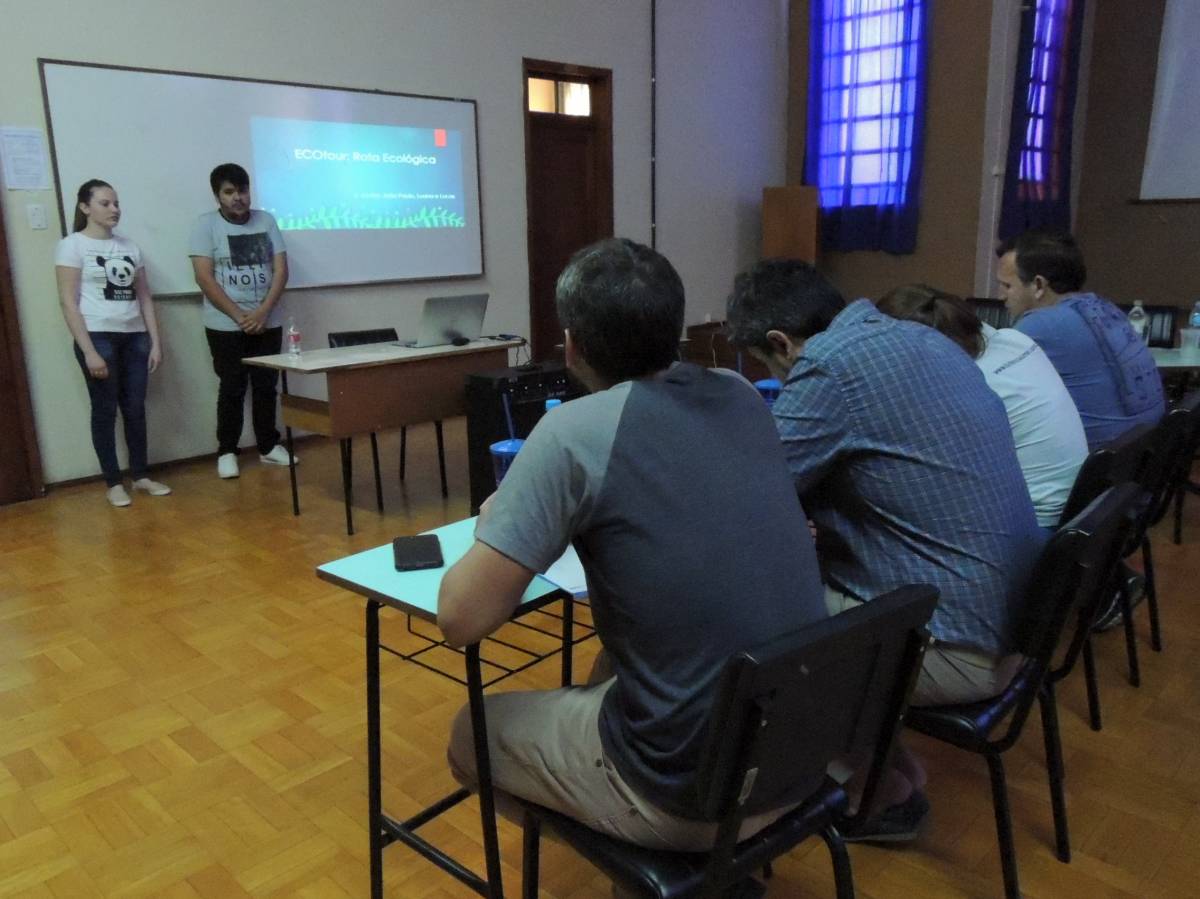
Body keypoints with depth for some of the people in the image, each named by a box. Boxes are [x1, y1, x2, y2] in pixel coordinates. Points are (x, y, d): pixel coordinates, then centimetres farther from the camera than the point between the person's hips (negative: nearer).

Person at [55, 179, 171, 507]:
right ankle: (113, 482, 11)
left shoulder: (129, 246, 13)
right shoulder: (72, 245, -2)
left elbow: (144, 297, 13)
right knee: (105, 410, 3)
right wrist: (89, 351, -14)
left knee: (135, 408, 7)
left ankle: (140, 476, 18)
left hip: (134, 337, 4)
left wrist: (155, 342, 6)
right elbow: (68, 302, -8)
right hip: (98, 336, -4)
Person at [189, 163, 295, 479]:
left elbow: (281, 269, 1)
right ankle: (226, 452, 12)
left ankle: (268, 446, 20)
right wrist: (239, 316, -14)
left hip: (267, 323, 3)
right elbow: (204, 278, -9)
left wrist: (263, 311, -11)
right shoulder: (206, 224, -3)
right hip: (226, 326, -3)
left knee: (266, 386, 8)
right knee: (232, 389, 2)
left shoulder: (266, 220, 6)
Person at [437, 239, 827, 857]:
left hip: (695, 787, -7)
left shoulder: (575, 431, -19)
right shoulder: (741, 398, 1)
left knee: (471, 735, 18)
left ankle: (685, 860, 26)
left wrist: (492, 528, 1)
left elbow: (462, 619, -17)